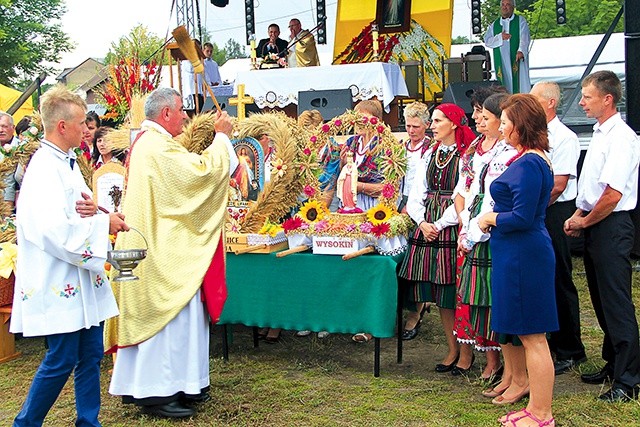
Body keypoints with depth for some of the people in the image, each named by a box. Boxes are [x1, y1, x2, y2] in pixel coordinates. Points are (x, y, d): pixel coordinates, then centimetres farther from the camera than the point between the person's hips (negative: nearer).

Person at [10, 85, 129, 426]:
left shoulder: (68, 164, 13)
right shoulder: (44, 168, -17)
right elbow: (55, 229, -26)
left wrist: (92, 211, -6)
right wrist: (104, 223, -16)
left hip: (82, 282, 9)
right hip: (59, 284, -9)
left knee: (90, 354, 12)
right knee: (61, 361, -1)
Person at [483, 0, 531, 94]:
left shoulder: (520, 21, 7)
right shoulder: (494, 25, 18)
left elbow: (524, 37, -9)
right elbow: (487, 41, 8)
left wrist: (521, 51, -28)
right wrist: (500, 37, -10)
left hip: (517, 59, -3)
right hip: (501, 62, 3)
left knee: (521, 82, -9)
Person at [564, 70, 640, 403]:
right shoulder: (600, 134, 14)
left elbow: (613, 194, -22)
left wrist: (584, 221, -9)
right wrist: (577, 215, 7)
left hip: (611, 227, -10)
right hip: (592, 226, 10)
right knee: (601, 300, 17)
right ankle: (612, 364, 30)